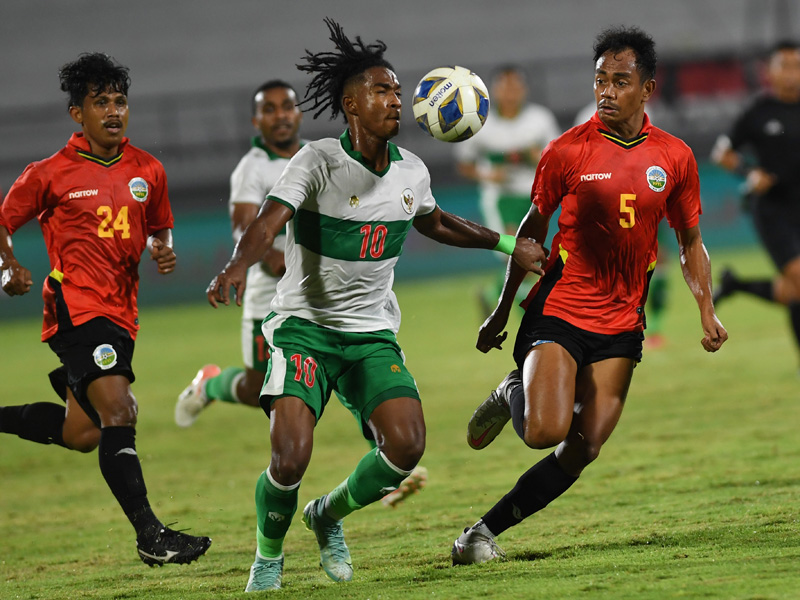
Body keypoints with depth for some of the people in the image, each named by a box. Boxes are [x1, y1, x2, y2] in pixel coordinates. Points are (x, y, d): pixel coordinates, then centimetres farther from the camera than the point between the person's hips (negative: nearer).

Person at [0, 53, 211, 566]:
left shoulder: (147, 171, 10)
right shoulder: (50, 174, -2)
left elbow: (160, 229, 24)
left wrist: (164, 250, 1)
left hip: (121, 313, 6)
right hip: (75, 307, -6)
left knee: (83, 434, 10)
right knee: (118, 413, -20)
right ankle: (151, 536, -22)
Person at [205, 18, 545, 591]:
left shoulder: (412, 171, 5)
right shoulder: (318, 161, -13)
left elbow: (434, 222, 28)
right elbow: (269, 221, -28)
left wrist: (507, 244, 30)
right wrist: (237, 266, -48)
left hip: (373, 332, 5)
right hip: (304, 324, -5)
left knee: (407, 446, -16)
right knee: (291, 457, -20)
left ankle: (330, 515, 14)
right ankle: (268, 557, 11)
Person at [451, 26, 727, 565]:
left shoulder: (676, 158, 2)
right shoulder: (567, 151, -5)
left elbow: (690, 242, 13)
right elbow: (533, 229, 7)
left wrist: (707, 312, -2)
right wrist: (502, 312, 10)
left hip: (621, 323, 3)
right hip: (558, 312, -3)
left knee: (582, 451, -4)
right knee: (546, 431, -21)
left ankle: (485, 531, 9)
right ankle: (512, 397, 14)